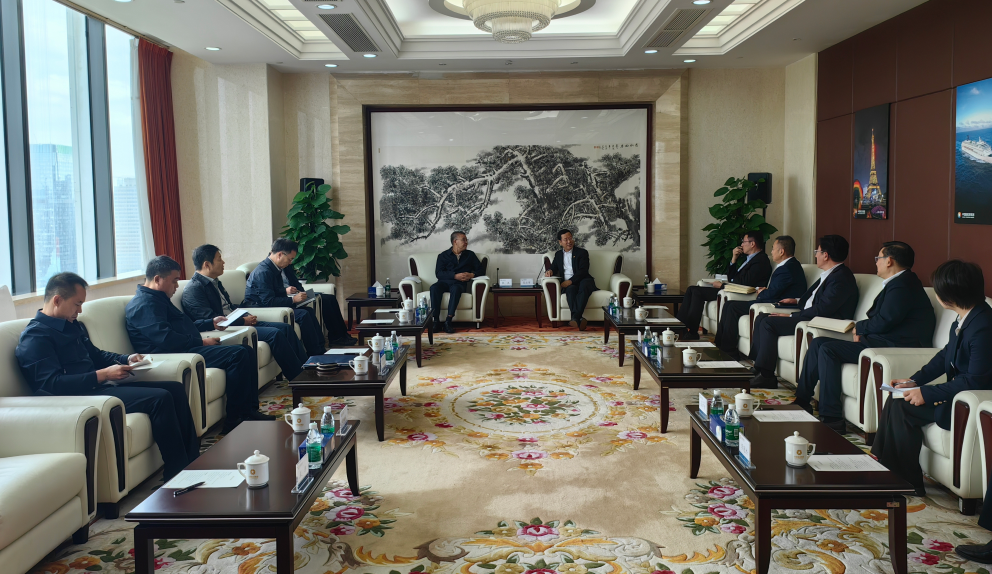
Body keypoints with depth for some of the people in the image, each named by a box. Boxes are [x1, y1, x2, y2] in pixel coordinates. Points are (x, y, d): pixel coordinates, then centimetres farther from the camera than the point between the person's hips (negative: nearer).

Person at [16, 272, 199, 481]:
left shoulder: (72, 325, 17)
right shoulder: (35, 337, -11)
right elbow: (52, 385, -22)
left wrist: (126, 359, 10)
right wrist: (102, 375, -22)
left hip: (98, 385, 10)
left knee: (175, 389, 1)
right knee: (160, 399, -24)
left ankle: (193, 462, -1)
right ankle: (178, 476, -18)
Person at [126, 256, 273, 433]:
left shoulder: (157, 299, 24)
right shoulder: (144, 304, -12)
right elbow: (166, 338, -25)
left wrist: (211, 323, 27)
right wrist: (201, 342, -16)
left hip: (186, 350, 11)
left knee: (247, 352, 4)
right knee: (238, 354, -23)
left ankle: (249, 410, 0)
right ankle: (234, 419, -19)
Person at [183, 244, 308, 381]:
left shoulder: (215, 282, 17)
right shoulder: (193, 289, -12)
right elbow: (211, 319, -20)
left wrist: (247, 316, 2)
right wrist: (243, 321, -15)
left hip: (238, 323, 10)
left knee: (286, 328, -1)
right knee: (275, 334, -23)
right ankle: (298, 378, -16)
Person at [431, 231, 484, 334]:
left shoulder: (470, 255, 18)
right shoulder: (443, 255, 12)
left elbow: (480, 269, 14)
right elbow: (438, 273, -1)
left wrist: (472, 275, -9)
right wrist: (455, 276, -14)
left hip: (459, 283, 0)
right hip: (444, 282, 0)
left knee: (456, 289, -37)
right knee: (434, 288, -34)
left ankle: (448, 321, -41)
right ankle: (435, 320, -35)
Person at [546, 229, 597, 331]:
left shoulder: (582, 252, 9)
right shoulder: (558, 254, 23)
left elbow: (583, 271, -4)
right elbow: (554, 268, 20)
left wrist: (571, 281, -19)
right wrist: (550, 271, -7)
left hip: (582, 281, -2)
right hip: (568, 285, 2)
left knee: (584, 285, -38)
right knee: (571, 289, -34)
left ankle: (575, 317, -55)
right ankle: (579, 319, -55)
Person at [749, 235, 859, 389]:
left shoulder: (841, 278, -18)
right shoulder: (830, 273, 14)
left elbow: (822, 310, -24)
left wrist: (792, 316, -18)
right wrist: (798, 301, 21)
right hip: (808, 317, 11)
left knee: (768, 323, -21)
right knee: (761, 318, 4)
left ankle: (766, 376, -17)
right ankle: (757, 365, 2)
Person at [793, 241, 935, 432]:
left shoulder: (902, 285, -15)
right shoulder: (898, 283, 19)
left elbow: (883, 322, -20)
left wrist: (859, 327, 0)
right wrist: (862, 331, 0)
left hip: (894, 347, -11)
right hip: (883, 340, 11)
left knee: (828, 349, -21)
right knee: (818, 343, 4)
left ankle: (832, 418, -19)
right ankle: (802, 401, 7)